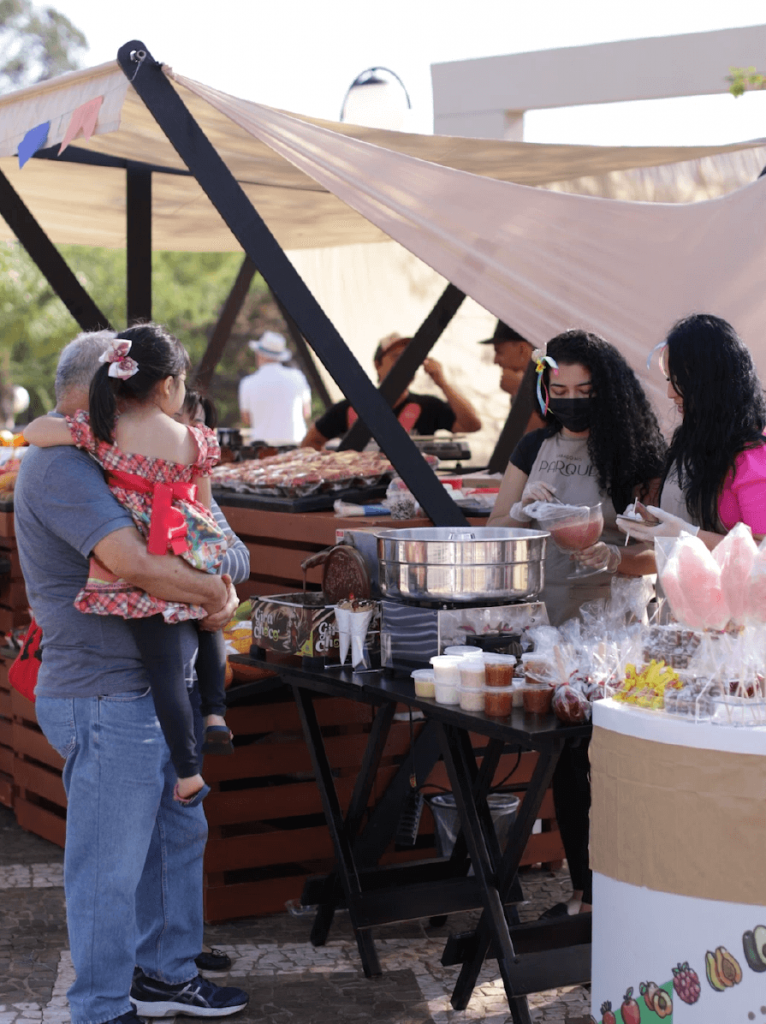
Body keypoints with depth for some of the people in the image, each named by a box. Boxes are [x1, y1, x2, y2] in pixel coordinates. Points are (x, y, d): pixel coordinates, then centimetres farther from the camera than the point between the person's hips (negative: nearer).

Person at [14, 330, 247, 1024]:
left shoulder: (93, 462, 16)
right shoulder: (59, 467, -18)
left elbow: (186, 549, 20)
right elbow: (134, 563, -30)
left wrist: (218, 591, 0)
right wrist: (214, 591, -14)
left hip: (155, 693, 11)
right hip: (107, 700, -11)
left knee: (177, 835, 20)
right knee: (110, 866, -1)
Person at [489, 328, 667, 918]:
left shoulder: (636, 455, -3)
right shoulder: (535, 448, 10)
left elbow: (654, 558, -4)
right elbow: (493, 533, 10)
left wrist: (613, 557, -24)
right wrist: (524, 510, -11)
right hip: (546, 622, 4)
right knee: (566, 759, 10)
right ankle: (585, 890, 21)